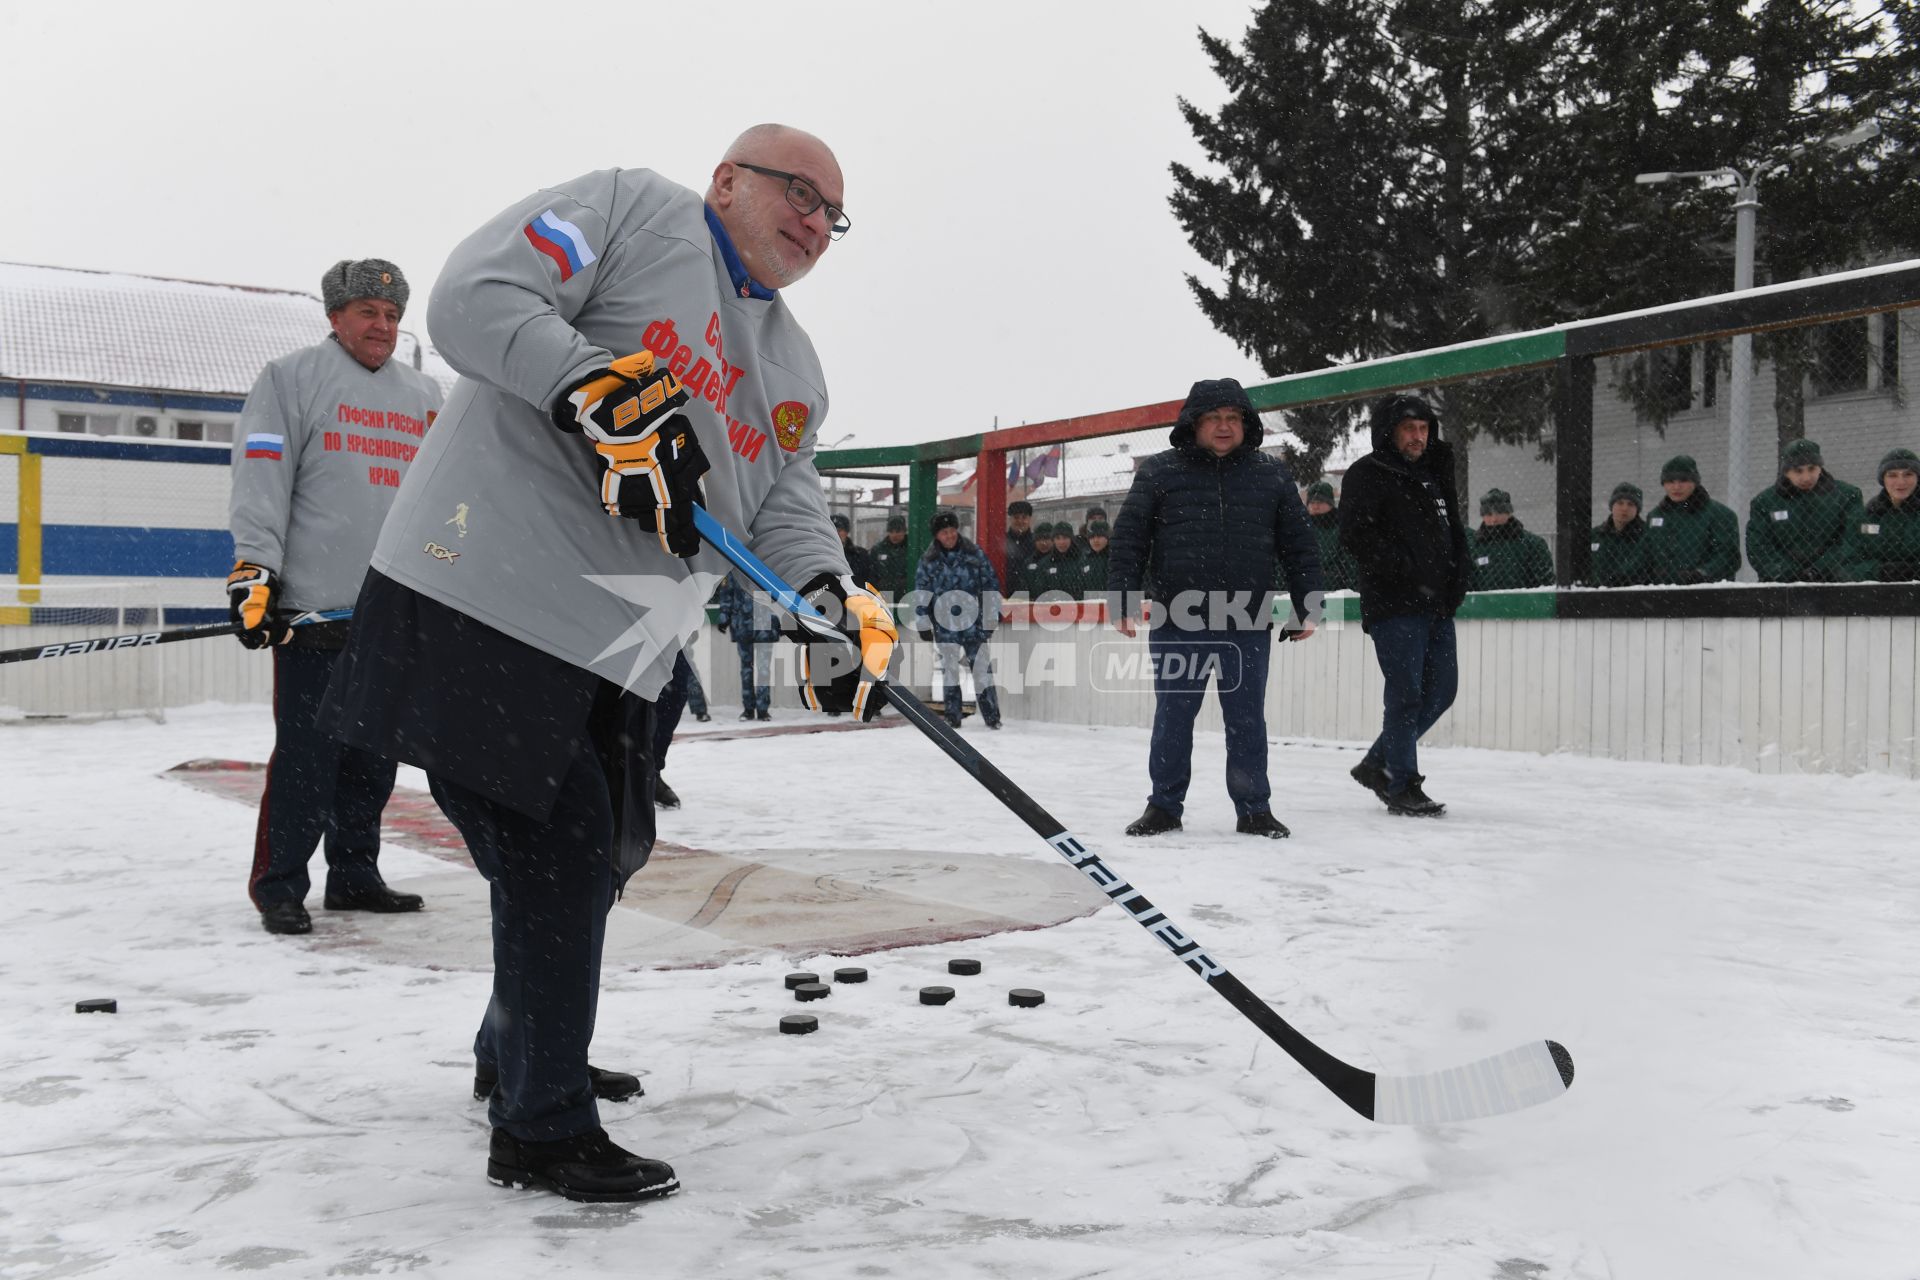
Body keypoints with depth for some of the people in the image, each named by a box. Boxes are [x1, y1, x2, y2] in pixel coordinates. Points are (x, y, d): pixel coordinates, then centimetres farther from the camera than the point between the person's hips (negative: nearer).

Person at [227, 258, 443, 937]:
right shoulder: (292, 377, 2)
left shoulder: (424, 395, 19)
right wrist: (253, 568, -15)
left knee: (376, 752, 9)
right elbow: (261, 478, -6)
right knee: (307, 753, -6)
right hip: (314, 603, -5)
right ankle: (278, 887, 5)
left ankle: (353, 875, 21)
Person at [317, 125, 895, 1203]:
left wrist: (834, 600, -11)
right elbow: (476, 296, -12)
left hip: (609, 654, 9)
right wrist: (601, 391, -26)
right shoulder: (633, 209, -1)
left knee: (595, 853, 17)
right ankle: (542, 1132, 6)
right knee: (561, 852, -8)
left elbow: (785, 508, 10)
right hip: (482, 597, -8)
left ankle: (522, 1049, 42)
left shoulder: (798, 373, 20)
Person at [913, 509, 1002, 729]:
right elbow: (921, 593, 6)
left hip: (974, 621, 0)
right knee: (950, 669, 4)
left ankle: (991, 715, 1)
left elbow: (990, 583, 7)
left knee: (982, 668, -2)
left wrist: (993, 614, 4)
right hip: (945, 624, 0)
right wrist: (922, 623, 3)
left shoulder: (975, 554, 3)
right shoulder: (928, 561, 3)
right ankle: (951, 715, 12)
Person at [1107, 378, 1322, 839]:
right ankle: (1164, 805, 20)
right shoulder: (1159, 472, 2)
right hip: (1176, 624, -1)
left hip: (1247, 626, 1)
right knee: (1173, 718, 8)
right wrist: (1122, 598, -7)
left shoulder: (1272, 475, 7)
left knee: (1247, 721, 8)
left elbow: (1299, 546, 10)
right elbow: (1128, 540, 1)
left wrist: (1307, 607, 6)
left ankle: (1254, 809, 19)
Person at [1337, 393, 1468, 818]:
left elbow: (1454, 534, 25)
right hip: (1393, 606, -8)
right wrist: (1405, 570, -21)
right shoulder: (1367, 475, -4)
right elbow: (1355, 534, -16)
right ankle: (1403, 786, 3)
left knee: (1440, 691, 11)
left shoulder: (1433, 475, 21)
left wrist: (1455, 584, 8)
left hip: (1437, 606, 8)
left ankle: (1378, 763, 23)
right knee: (1406, 694, -7)